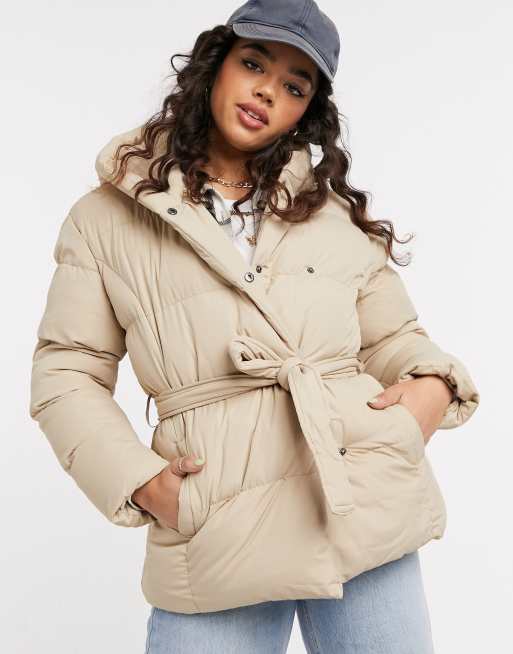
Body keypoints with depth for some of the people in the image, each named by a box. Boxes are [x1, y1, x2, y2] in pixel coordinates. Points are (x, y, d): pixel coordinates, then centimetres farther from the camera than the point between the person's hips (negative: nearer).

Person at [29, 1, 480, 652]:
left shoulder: (336, 214, 11)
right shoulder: (107, 217, 4)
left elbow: (392, 335, 16)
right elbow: (67, 373, 4)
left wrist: (434, 386, -5)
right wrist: (138, 479, -9)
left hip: (369, 507, 3)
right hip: (217, 536, -2)